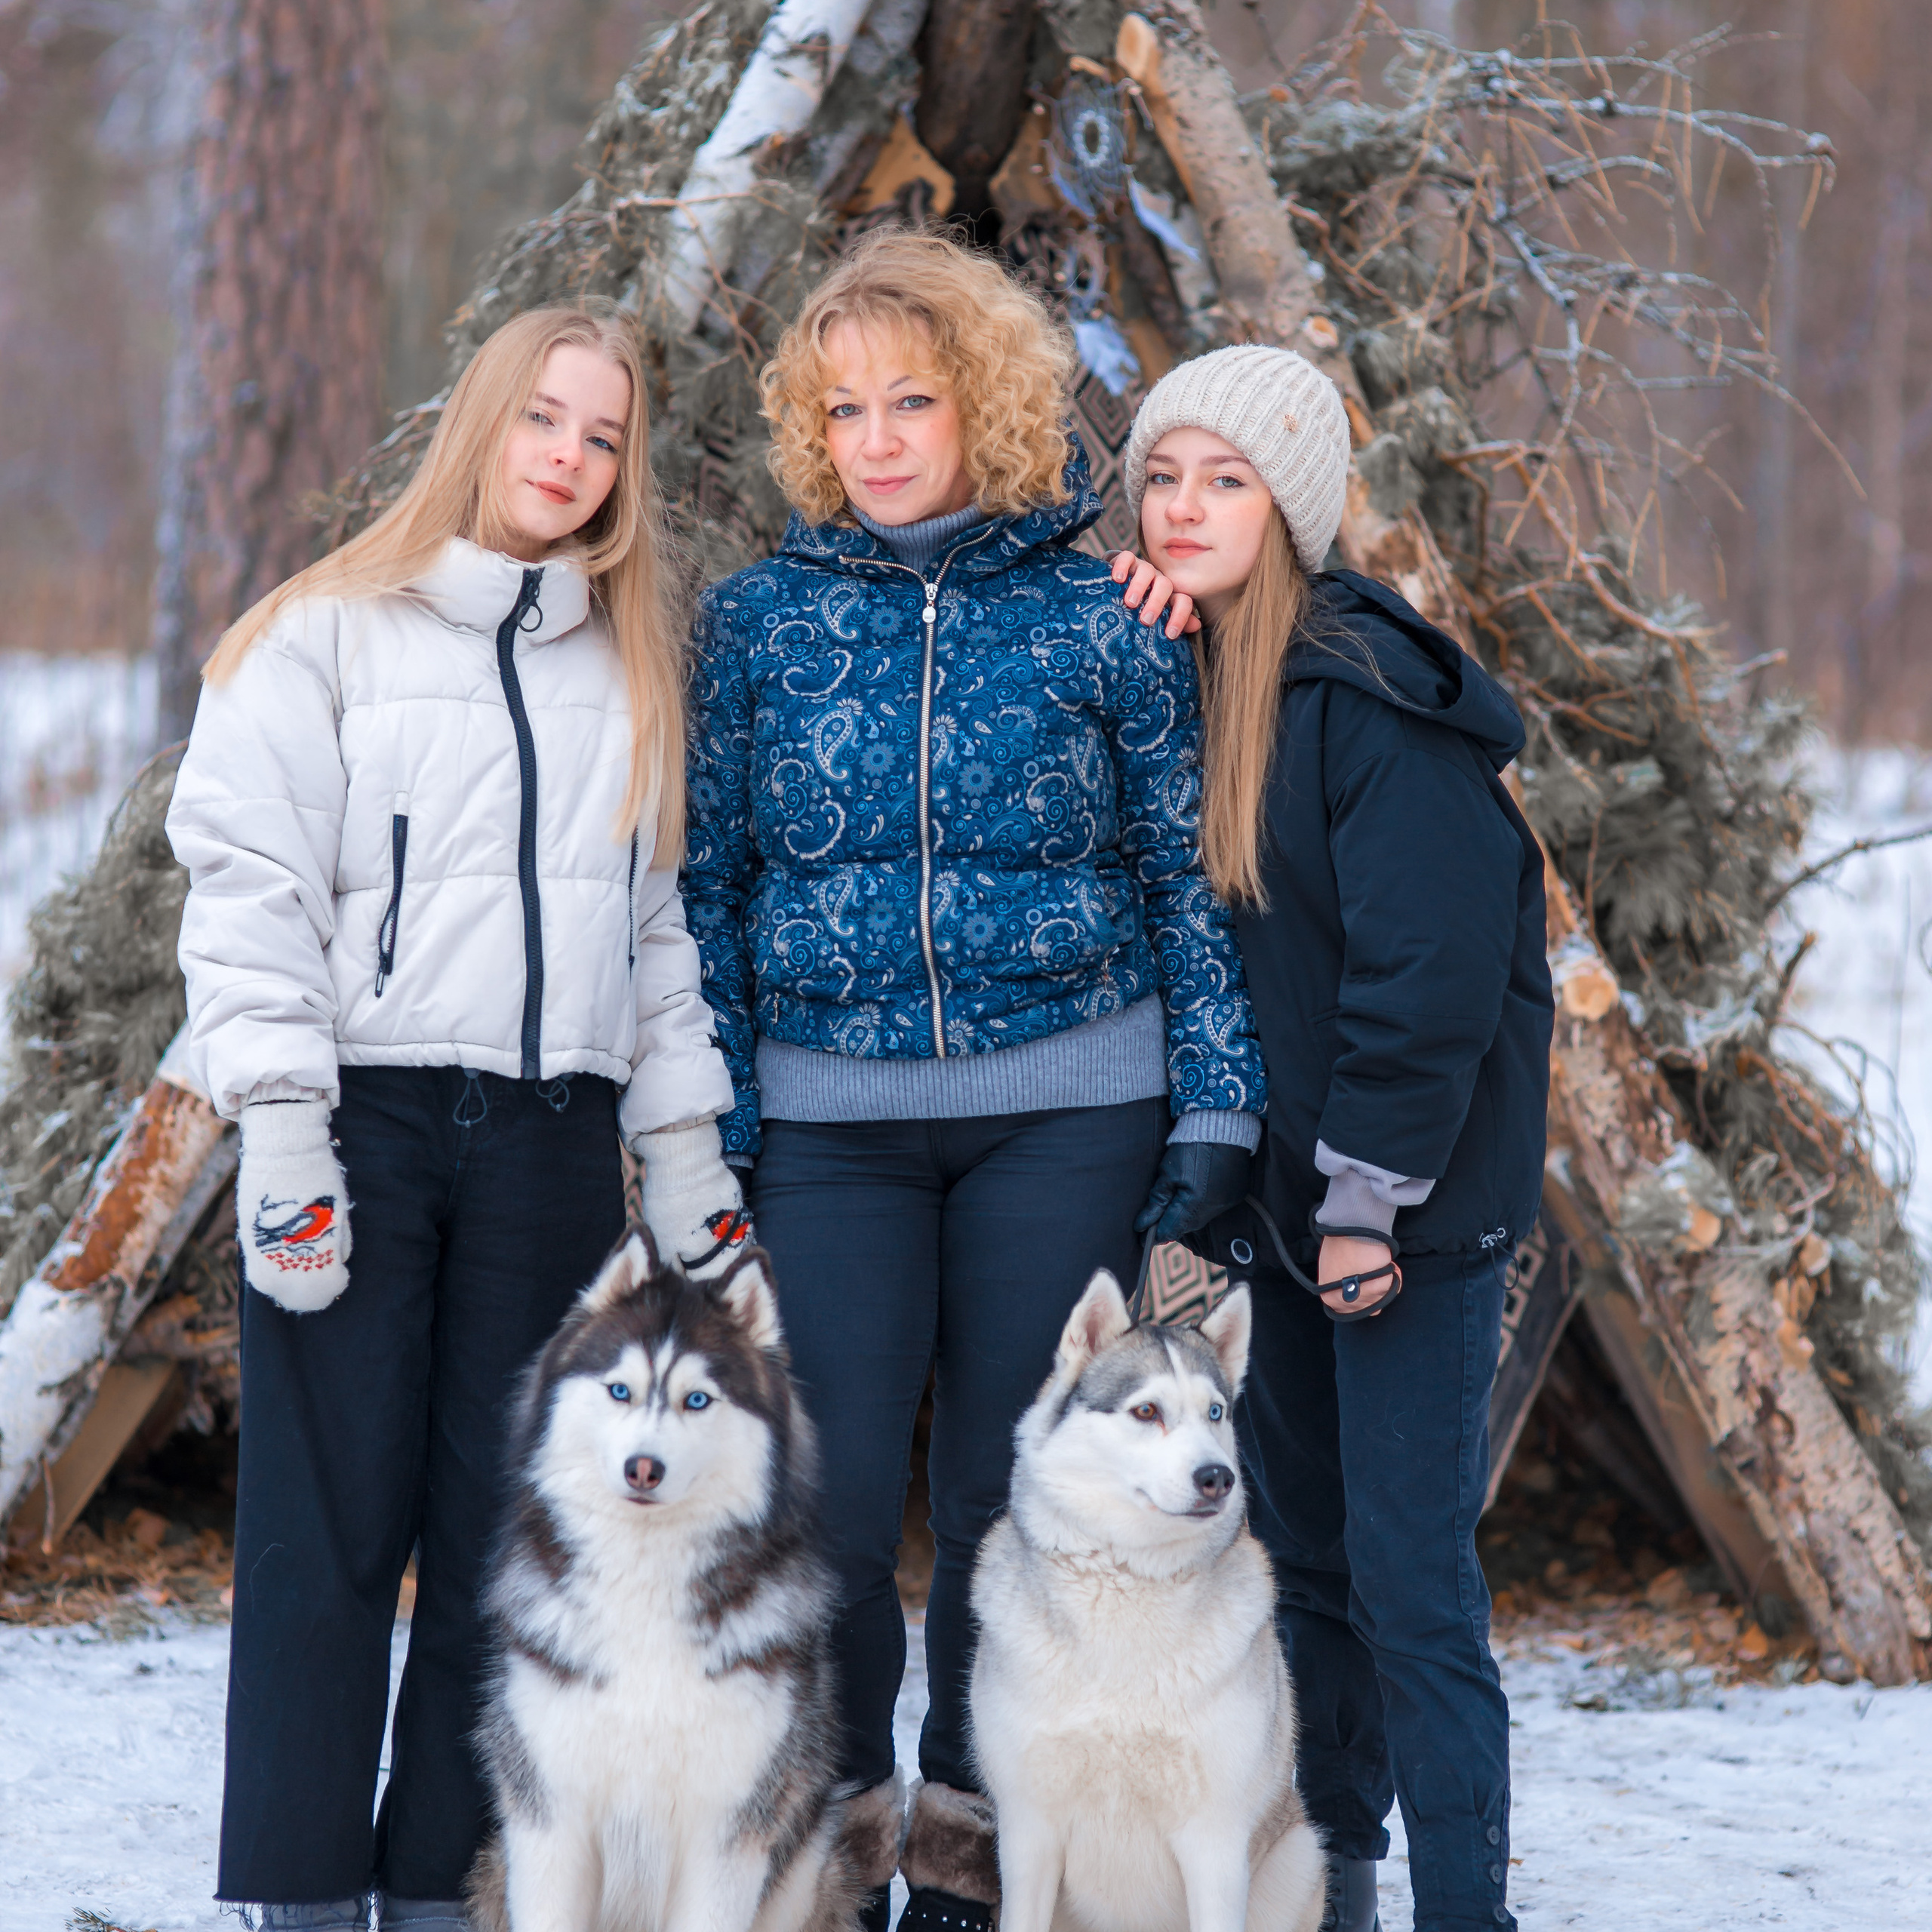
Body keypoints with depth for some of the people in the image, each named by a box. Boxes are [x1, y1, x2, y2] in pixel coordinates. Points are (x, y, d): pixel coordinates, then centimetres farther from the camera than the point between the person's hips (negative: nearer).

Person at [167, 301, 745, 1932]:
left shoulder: (632, 673, 17)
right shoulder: (328, 636, 3)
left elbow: (657, 930, 20)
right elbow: (250, 889, -3)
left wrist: (689, 1159, 13)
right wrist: (280, 1129, -12)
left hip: (552, 1139, 4)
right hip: (363, 1122, -4)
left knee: (504, 1530, 2)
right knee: (332, 1522, -5)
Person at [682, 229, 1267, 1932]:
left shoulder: (1107, 624, 2)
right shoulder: (761, 621, 5)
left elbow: (1190, 878, 5)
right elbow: (708, 882, 7)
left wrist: (1218, 1118, -1)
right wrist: (705, 1126, 2)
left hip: (1066, 1111, 0)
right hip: (830, 1118, 1)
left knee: (1016, 1498, 3)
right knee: (833, 1506, -6)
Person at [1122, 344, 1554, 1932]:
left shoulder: (1374, 697, -15)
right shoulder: (1177, 685, 8)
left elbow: (1432, 967, -18)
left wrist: (1374, 1193, -19)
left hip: (1412, 1204, -8)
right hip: (1281, 1196, 8)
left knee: (1410, 1577, -8)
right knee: (1302, 1549, 15)